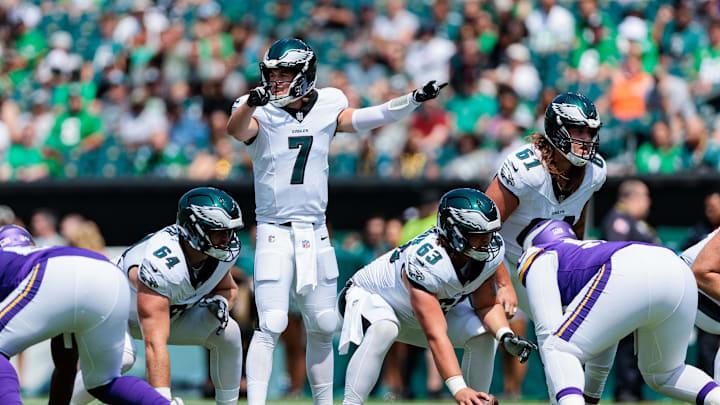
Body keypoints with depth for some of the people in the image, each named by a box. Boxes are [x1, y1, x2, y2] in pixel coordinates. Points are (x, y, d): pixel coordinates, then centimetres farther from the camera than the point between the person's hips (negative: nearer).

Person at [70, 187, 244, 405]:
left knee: (228, 332, -16)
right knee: (121, 356, -38)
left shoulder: (222, 252, -19)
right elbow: (155, 345, -49)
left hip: (171, 312, 7)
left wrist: (220, 302, -19)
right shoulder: (160, 265, -43)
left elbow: (228, 288, 7)